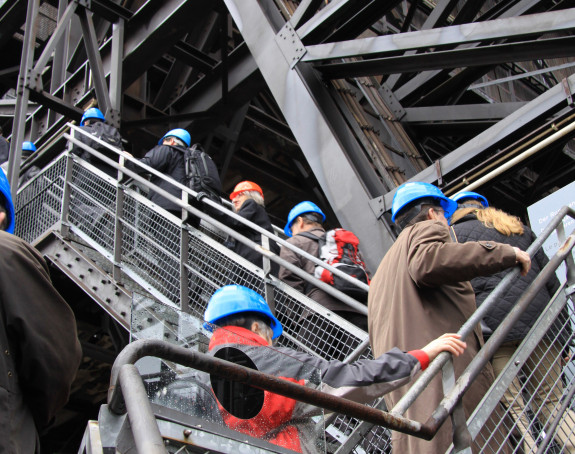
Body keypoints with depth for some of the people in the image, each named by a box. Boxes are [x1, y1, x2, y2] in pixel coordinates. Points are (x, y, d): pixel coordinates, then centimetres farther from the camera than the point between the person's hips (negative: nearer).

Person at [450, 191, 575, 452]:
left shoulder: (454, 234, 11)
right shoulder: (519, 229, 26)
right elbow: (550, 280, 21)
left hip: (493, 326, -4)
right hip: (540, 322, 5)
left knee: (511, 408, -4)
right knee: (551, 403, 11)